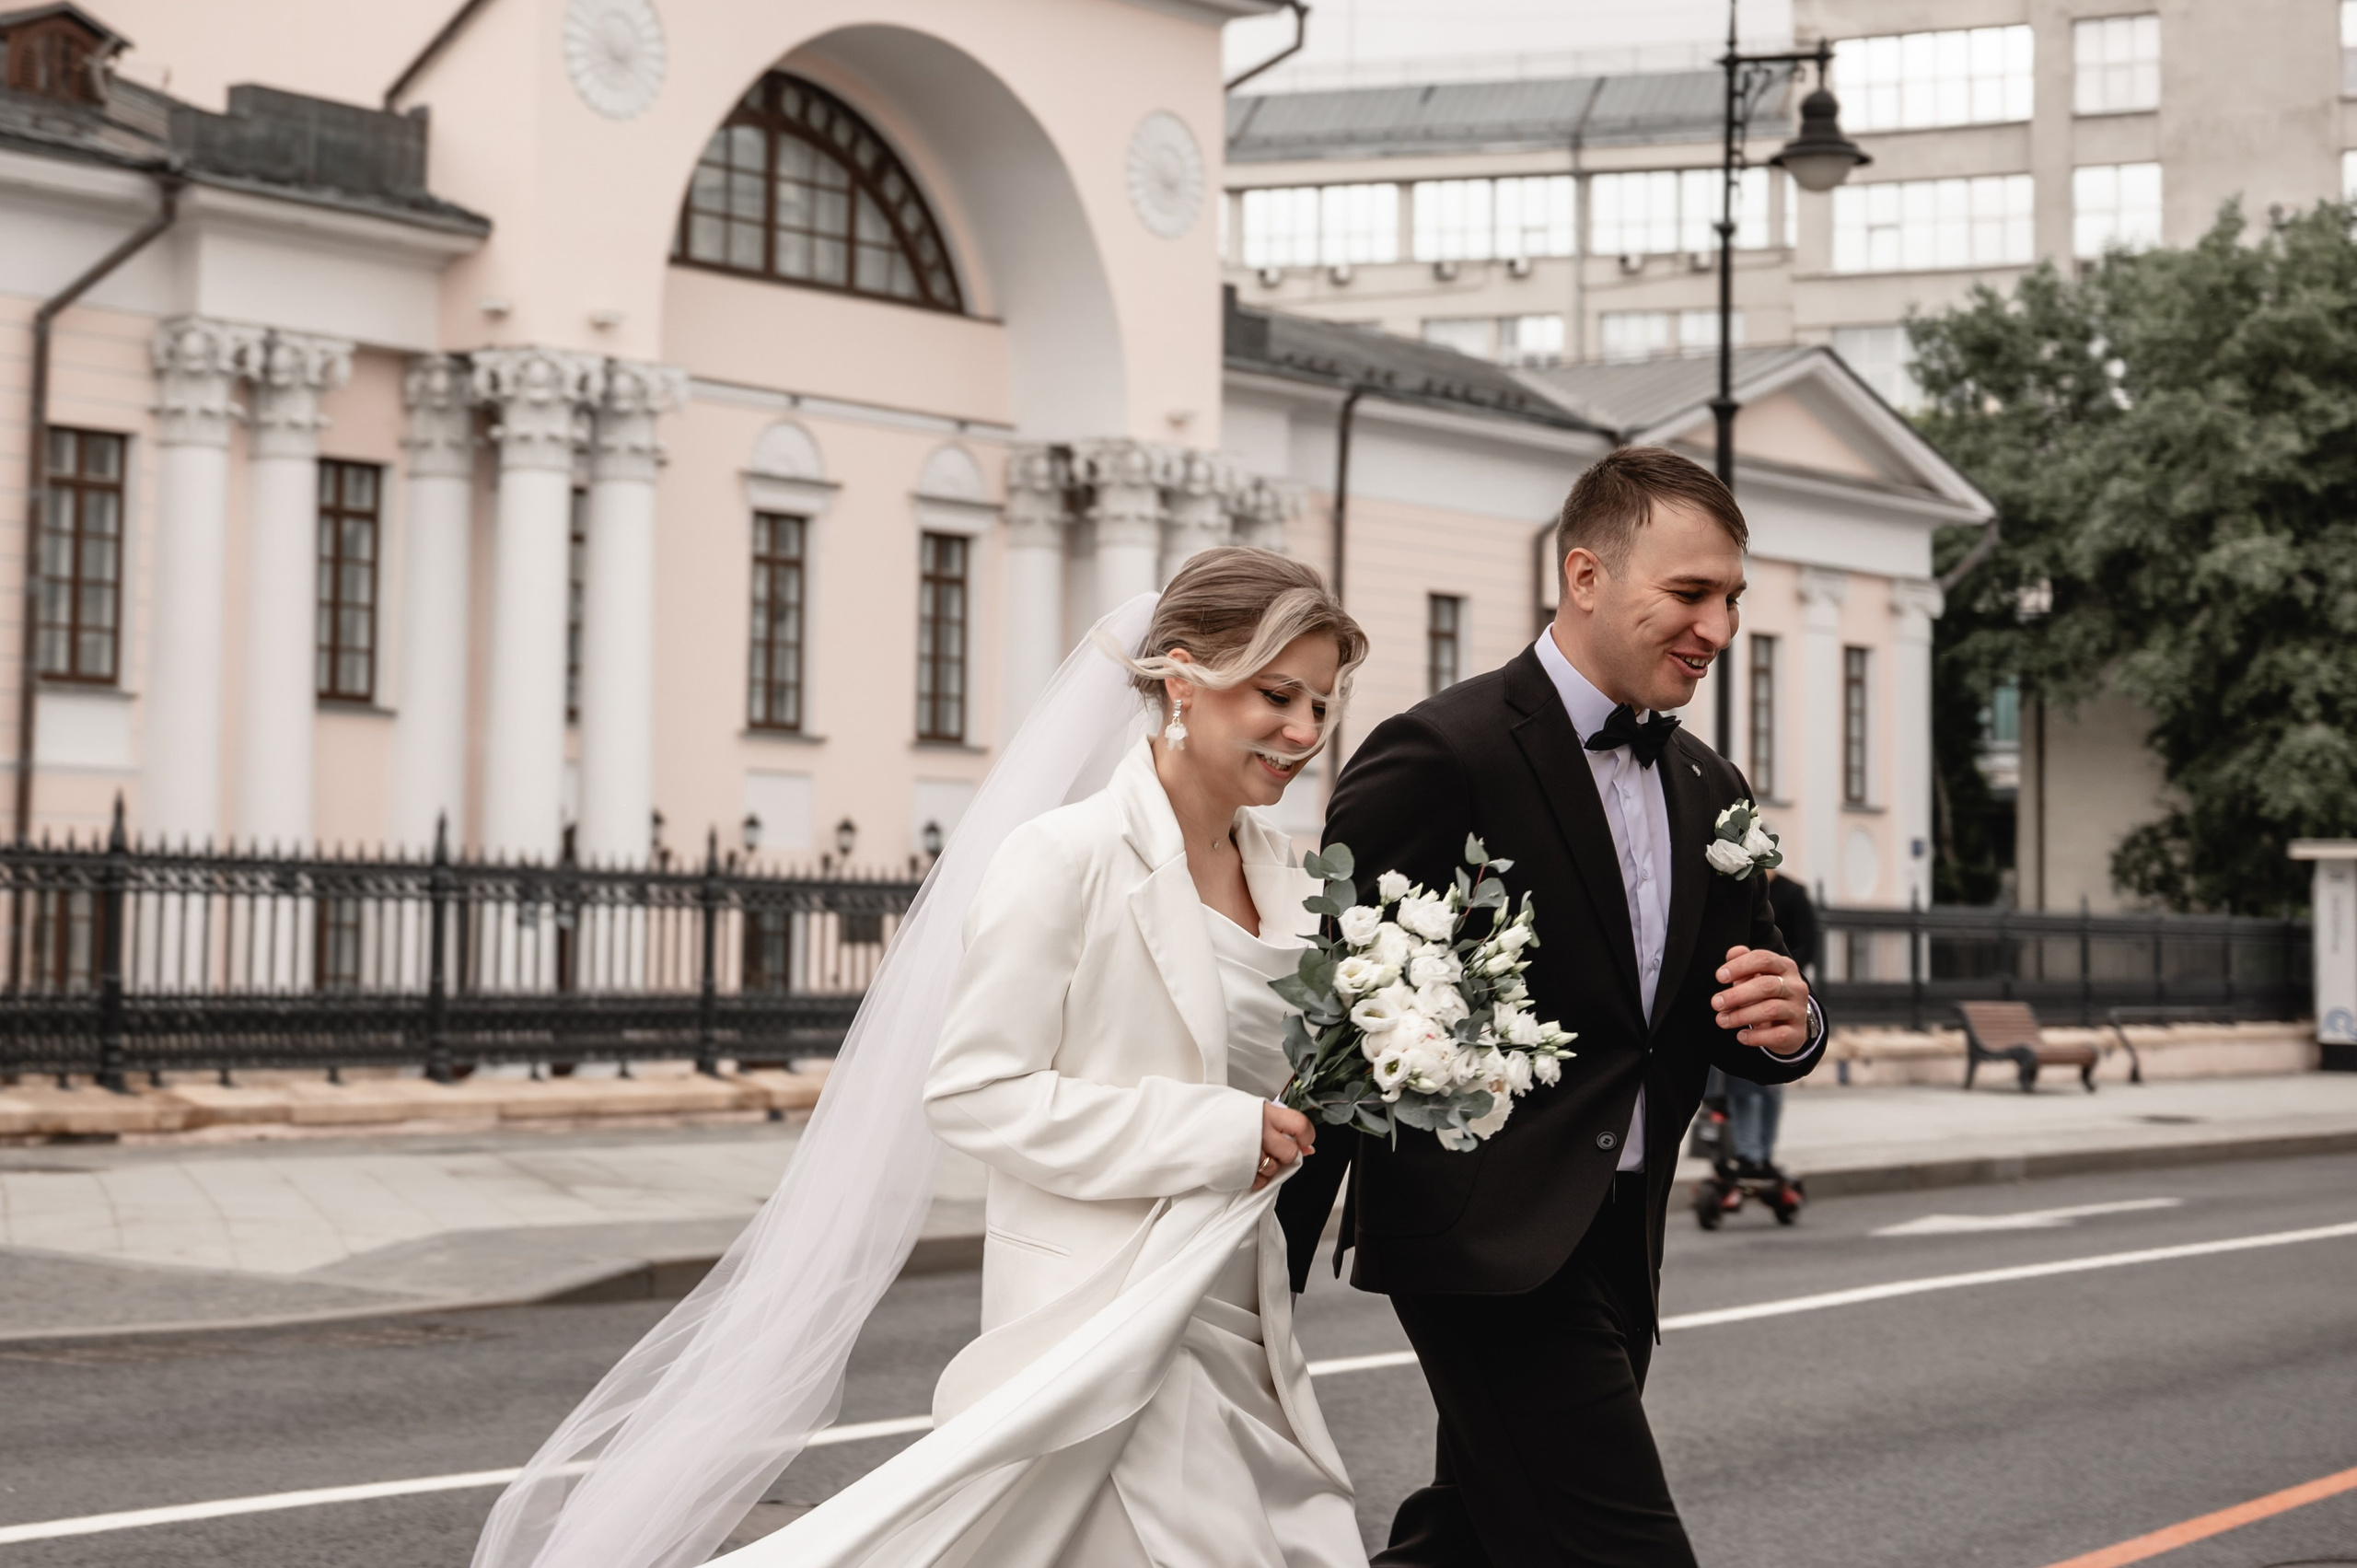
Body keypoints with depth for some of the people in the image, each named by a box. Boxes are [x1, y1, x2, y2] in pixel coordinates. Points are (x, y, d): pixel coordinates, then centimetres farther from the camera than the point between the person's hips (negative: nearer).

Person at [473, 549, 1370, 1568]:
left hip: (1235, 1313, 8)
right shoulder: (1064, 857, -13)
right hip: (1099, 1318, -8)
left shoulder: (1279, 865, 9)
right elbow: (973, 1093, -16)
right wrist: (1214, 1135, -19)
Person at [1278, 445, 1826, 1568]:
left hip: (1611, 1253, 8)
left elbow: (1728, 1034, 18)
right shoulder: (1441, 755, -12)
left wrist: (1786, 1025, -8)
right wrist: (1273, 1267, -10)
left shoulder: (1709, 790, 13)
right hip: (1488, 1244, -8)